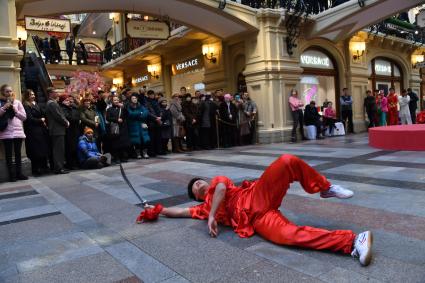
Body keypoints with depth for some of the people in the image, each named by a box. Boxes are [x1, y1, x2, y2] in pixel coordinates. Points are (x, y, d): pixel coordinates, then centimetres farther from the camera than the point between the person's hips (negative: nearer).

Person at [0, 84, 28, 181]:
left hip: (18, 131, 2)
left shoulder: (17, 102, 9)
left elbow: (24, 116, 7)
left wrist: (15, 110, -6)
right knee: (8, 154, 2)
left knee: (18, 153, 6)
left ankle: (19, 173, 12)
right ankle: (11, 174, 7)